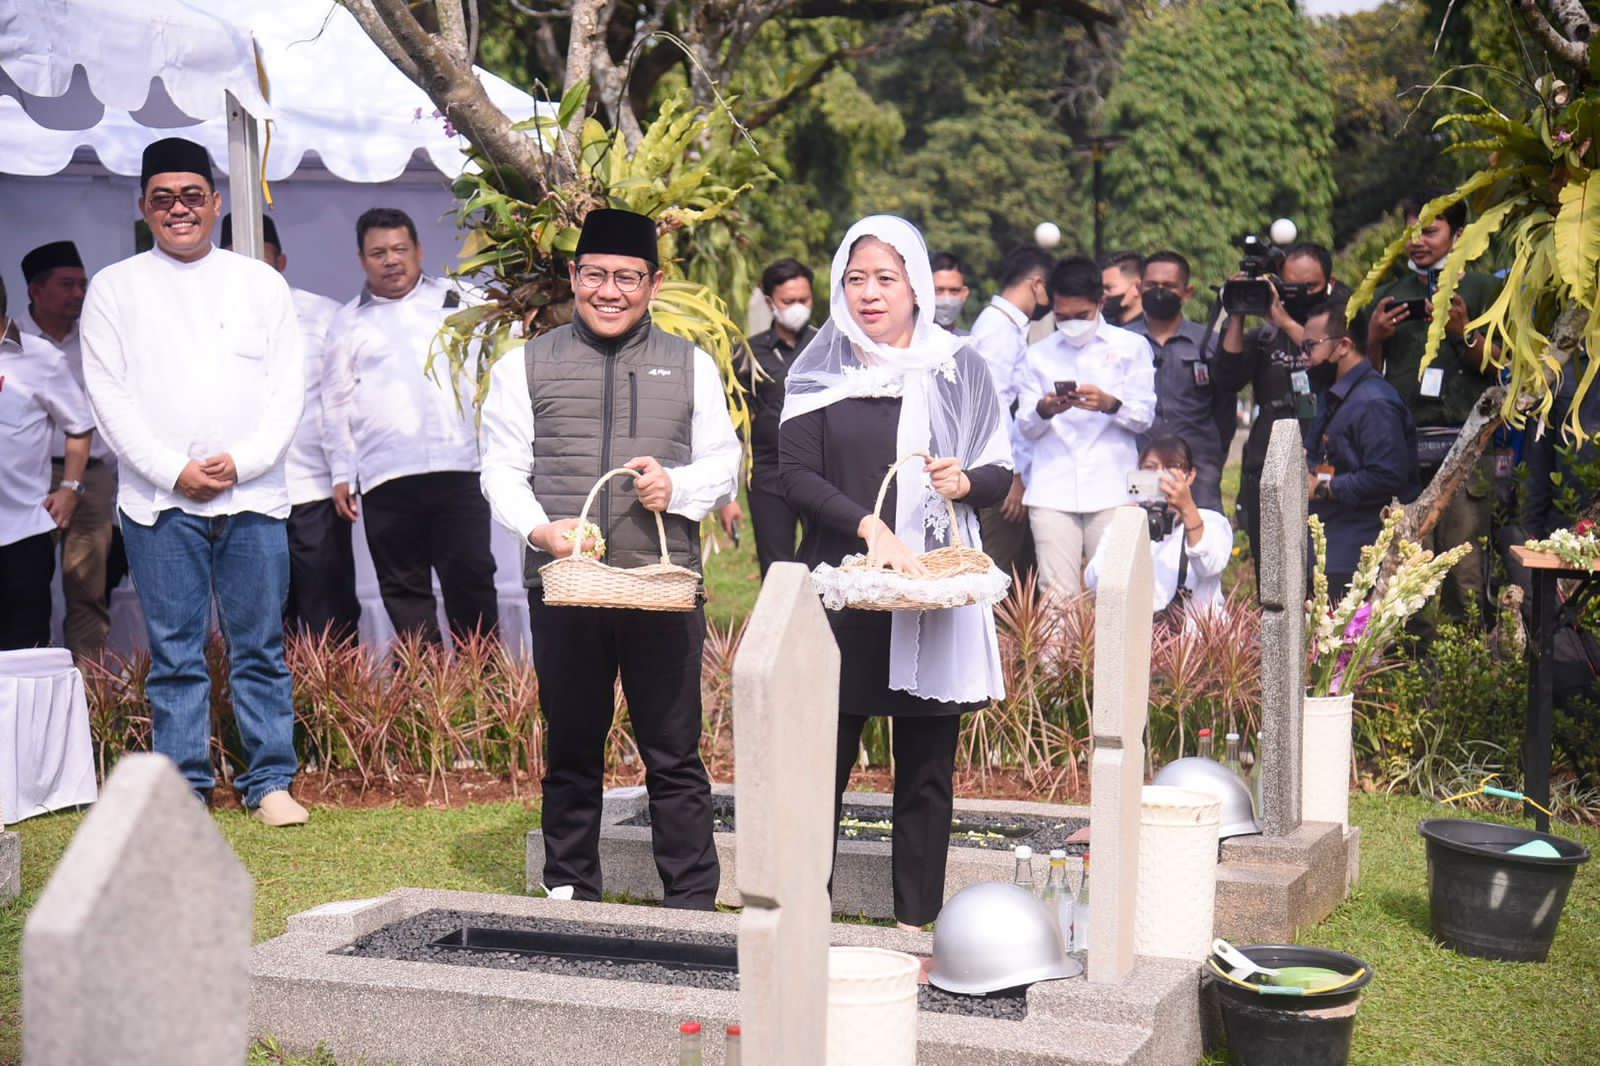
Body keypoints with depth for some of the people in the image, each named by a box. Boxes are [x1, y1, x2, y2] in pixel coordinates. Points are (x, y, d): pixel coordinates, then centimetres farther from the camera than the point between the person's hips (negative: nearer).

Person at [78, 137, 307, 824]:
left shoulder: (261, 282, 12)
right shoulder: (115, 287, 9)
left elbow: (288, 386, 7)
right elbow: (108, 394, 2)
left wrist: (243, 461, -7)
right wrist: (173, 471, -9)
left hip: (253, 495, 1)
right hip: (158, 500, -1)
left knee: (261, 648, 2)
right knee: (175, 652, 1)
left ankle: (270, 781, 9)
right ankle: (185, 786, 7)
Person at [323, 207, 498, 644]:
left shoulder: (455, 301, 13)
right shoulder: (348, 321, 14)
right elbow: (336, 402, 13)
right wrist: (342, 474, 7)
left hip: (458, 466, -1)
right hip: (384, 477, 1)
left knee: (470, 575, -2)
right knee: (403, 587, 3)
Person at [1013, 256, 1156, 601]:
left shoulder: (1131, 346, 13)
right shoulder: (1038, 355, 18)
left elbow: (1144, 416, 6)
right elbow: (1026, 428, 12)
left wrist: (1110, 404, -15)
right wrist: (1043, 410, -11)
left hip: (1112, 490, -1)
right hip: (1051, 491, 1)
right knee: (1058, 596, -6)